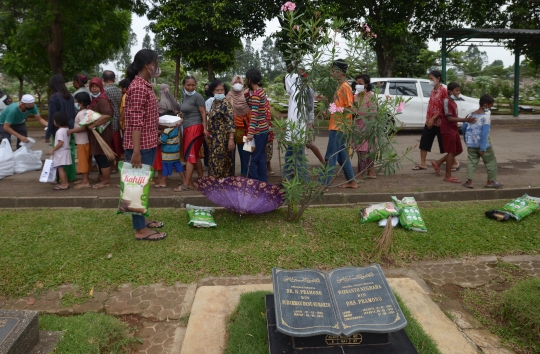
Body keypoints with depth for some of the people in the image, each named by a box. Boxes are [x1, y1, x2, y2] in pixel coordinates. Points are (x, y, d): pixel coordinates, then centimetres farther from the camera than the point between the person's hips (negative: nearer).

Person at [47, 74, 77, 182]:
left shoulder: (54, 97, -13)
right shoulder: (70, 96, 6)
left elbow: (52, 118, -12)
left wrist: (48, 134, -6)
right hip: (70, 130, 6)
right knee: (70, 153, 11)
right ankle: (71, 176, 18)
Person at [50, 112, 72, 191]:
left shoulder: (59, 131, -20)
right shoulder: (66, 129, 8)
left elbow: (60, 143, -25)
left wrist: (53, 150, -15)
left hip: (61, 152, -9)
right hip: (66, 151, 10)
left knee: (60, 168, -4)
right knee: (63, 169, 17)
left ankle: (64, 185, -2)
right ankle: (65, 183, 24)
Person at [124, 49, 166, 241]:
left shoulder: (145, 85, 14)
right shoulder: (138, 87, -17)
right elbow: (135, 122, -23)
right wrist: (136, 151, -26)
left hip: (148, 144, 10)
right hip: (140, 146, -10)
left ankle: (142, 219, 31)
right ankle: (140, 230, 6)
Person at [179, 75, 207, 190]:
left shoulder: (197, 96, -7)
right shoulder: (185, 96, 15)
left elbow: (203, 113, -11)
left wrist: (205, 128, -17)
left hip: (195, 128, -8)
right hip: (187, 128, 8)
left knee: (190, 155, -8)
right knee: (194, 156, 11)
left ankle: (186, 184, -5)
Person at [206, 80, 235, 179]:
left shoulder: (225, 104, -14)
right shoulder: (214, 103, 11)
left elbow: (231, 122, -21)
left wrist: (231, 139, -26)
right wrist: (209, 132, 16)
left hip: (223, 138, -8)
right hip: (214, 139, 8)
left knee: (222, 162, -3)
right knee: (215, 161, 14)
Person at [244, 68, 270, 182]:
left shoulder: (255, 94, -17)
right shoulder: (261, 91, 10)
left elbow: (254, 115, -24)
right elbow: (248, 103, 21)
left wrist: (250, 132, -27)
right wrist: (247, 91, 10)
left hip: (257, 131, -9)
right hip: (264, 129, 9)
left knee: (250, 158, -1)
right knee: (261, 157, 14)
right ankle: (263, 181, 20)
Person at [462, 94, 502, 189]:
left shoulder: (472, 114, 5)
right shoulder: (486, 116, -13)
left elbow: (464, 127, 11)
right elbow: (485, 132, -20)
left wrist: (467, 140, 25)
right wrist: (483, 148, -20)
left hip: (471, 144, 5)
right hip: (483, 144, -5)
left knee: (471, 161, 8)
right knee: (491, 162, 11)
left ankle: (469, 182, 2)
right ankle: (490, 182, 17)